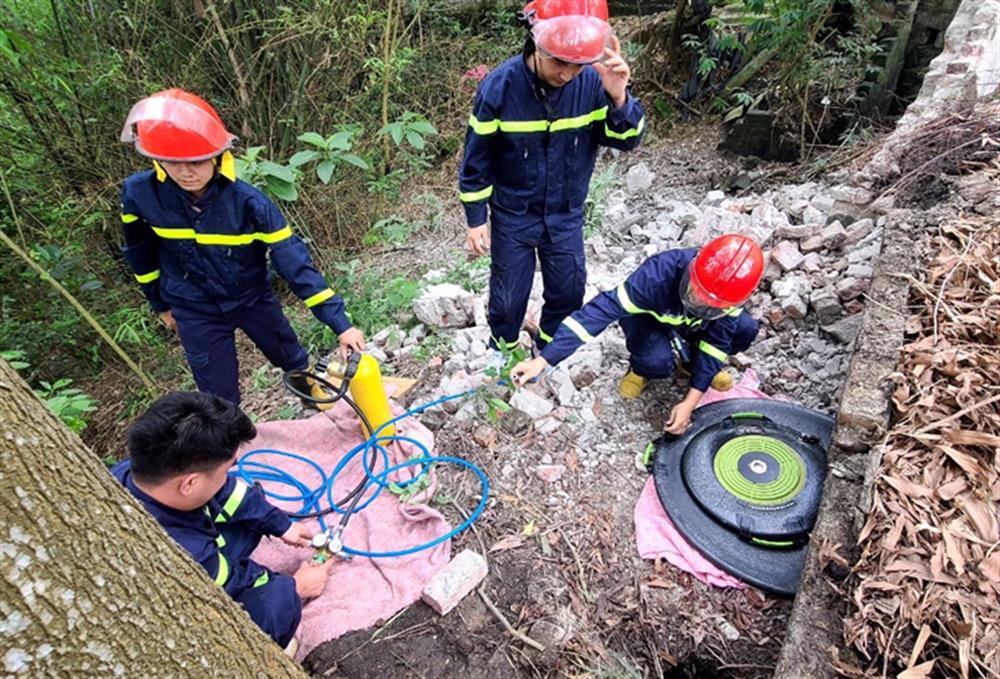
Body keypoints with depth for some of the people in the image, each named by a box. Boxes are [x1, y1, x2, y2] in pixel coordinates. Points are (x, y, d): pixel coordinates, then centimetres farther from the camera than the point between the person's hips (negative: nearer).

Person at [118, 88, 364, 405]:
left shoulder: (248, 202, -28)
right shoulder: (139, 193, -20)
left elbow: (293, 259, -28)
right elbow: (140, 250, 0)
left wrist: (340, 322, -31)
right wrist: (160, 303, 12)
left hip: (253, 299, 0)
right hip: (195, 313, 0)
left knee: (294, 362, 21)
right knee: (220, 398, 7)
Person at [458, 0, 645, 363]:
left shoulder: (592, 81, -14)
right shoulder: (499, 86, -20)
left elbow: (626, 140, -11)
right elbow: (476, 158, -10)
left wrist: (619, 98, -30)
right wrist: (475, 219, -6)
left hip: (566, 214, 3)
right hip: (513, 215, -2)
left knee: (569, 292, 14)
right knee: (509, 296, 10)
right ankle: (503, 349, 40)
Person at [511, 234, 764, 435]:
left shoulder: (730, 291, -30)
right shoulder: (658, 274, -42)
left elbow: (717, 343, -20)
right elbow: (602, 310, -46)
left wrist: (689, 403, -25)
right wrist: (543, 360, -52)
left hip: (692, 326, 4)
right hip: (648, 319, -3)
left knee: (746, 329, -20)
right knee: (657, 360, -35)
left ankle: (694, 361, 9)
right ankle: (640, 368, 3)